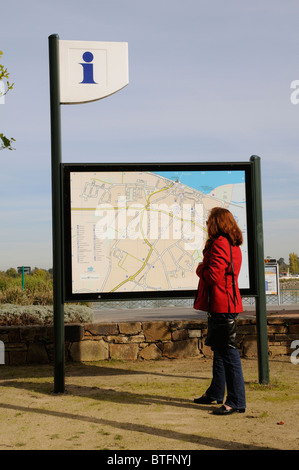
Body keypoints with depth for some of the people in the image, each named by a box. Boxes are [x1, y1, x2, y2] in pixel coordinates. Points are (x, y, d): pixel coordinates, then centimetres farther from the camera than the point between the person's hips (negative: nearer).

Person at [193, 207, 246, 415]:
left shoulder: (219, 244, -16)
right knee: (219, 349, 19)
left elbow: (213, 276, -22)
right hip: (224, 304, 11)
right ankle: (216, 393, 33)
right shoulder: (233, 245, 16)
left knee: (228, 351, -7)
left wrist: (200, 269, -3)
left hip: (221, 305, -11)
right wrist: (204, 268, 8)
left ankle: (236, 401, -2)